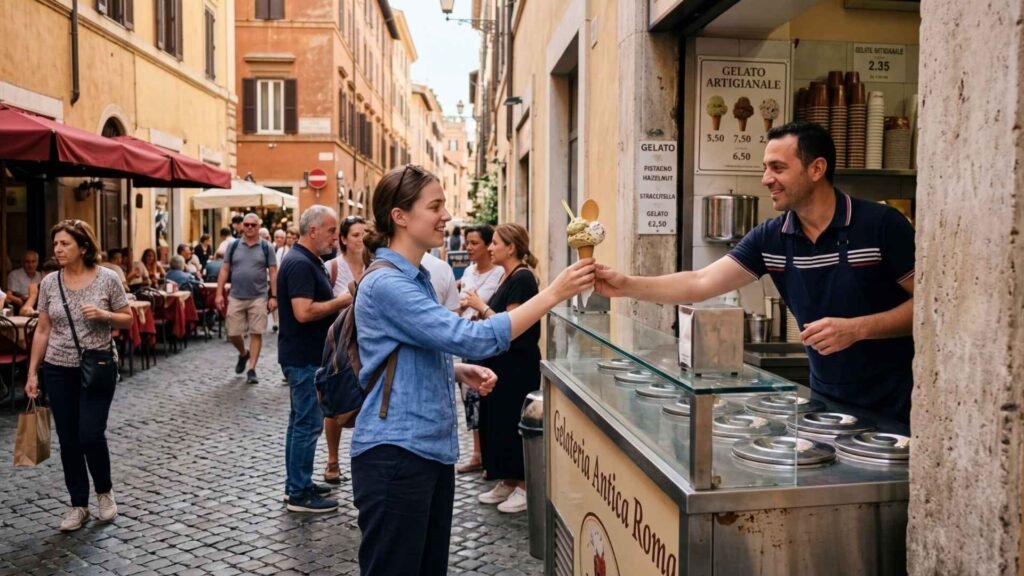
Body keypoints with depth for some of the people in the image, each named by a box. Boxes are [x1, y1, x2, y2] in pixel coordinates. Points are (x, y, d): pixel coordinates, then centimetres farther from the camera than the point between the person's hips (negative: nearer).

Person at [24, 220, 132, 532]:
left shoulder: (107, 278, -7)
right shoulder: (49, 283, 1)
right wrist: (32, 372, 4)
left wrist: (104, 314, -20)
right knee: (68, 441, 6)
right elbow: (43, 330, 6)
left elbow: (127, 320, 0)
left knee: (90, 435, -9)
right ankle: (78, 505, 21)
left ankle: (104, 491, 19)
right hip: (58, 370, 3)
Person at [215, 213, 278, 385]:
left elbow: (273, 273, 0)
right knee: (233, 333, 5)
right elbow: (224, 270, 6)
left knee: (256, 333, -1)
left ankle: (251, 370, 7)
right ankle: (243, 354, 36)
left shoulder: (266, 248, 1)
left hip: (259, 297, -2)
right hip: (236, 297, 2)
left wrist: (274, 296, -6)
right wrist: (219, 293, -1)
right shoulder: (233, 246, 5)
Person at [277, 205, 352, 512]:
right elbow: (304, 312, -28)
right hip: (304, 357, -11)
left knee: (301, 420, 16)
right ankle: (299, 494, 6)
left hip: (308, 355, 11)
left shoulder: (310, 262, 13)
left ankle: (298, 483, 27)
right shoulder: (299, 263, -19)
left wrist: (341, 302, 8)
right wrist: (341, 301, -18)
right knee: (308, 423, -3)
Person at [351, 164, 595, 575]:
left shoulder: (416, 278, 12)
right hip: (396, 453, -9)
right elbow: (471, 338, -27)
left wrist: (459, 371, 2)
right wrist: (553, 294, -26)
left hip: (431, 447, 9)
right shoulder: (386, 284, -20)